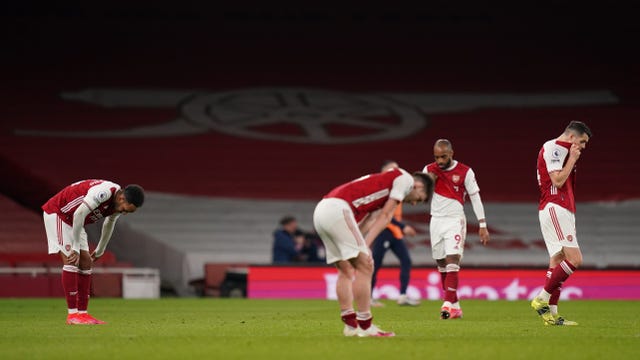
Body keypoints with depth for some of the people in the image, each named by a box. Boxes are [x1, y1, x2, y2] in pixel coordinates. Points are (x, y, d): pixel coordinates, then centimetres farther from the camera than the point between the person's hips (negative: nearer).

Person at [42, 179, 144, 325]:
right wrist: (76, 248, -27)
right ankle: (72, 315, -16)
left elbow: (109, 225, 16)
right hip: (56, 213, -9)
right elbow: (79, 214, -34)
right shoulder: (105, 192, -33)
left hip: (72, 220, 9)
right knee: (71, 261, -16)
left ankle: (82, 313, 4)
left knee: (86, 263, 2)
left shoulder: (119, 204, -4)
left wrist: (99, 251, 27)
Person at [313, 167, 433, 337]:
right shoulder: (406, 179, 6)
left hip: (321, 210, 10)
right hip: (338, 208, -10)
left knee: (345, 270, 15)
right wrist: (365, 246, -6)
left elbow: (371, 220, 17)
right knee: (365, 267, -6)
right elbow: (385, 216, 0)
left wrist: (361, 246, 3)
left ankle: (351, 325, 16)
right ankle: (365, 326, -5)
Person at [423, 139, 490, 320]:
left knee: (452, 262, -17)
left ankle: (449, 304, -25)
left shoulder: (465, 172, -5)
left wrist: (482, 225, -6)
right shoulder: (429, 170, 5)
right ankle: (455, 306, 11)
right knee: (442, 265, 4)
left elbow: (476, 199, -3)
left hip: (455, 221, -4)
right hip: (436, 221, 4)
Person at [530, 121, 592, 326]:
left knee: (557, 262, 6)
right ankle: (542, 299, -14)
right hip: (554, 208, -11)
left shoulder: (560, 150, 24)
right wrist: (572, 160, -8)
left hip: (562, 211, 11)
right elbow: (557, 180, -18)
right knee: (574, 259, -17)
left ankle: (551, 314, 3)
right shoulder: (554, 148, -9)